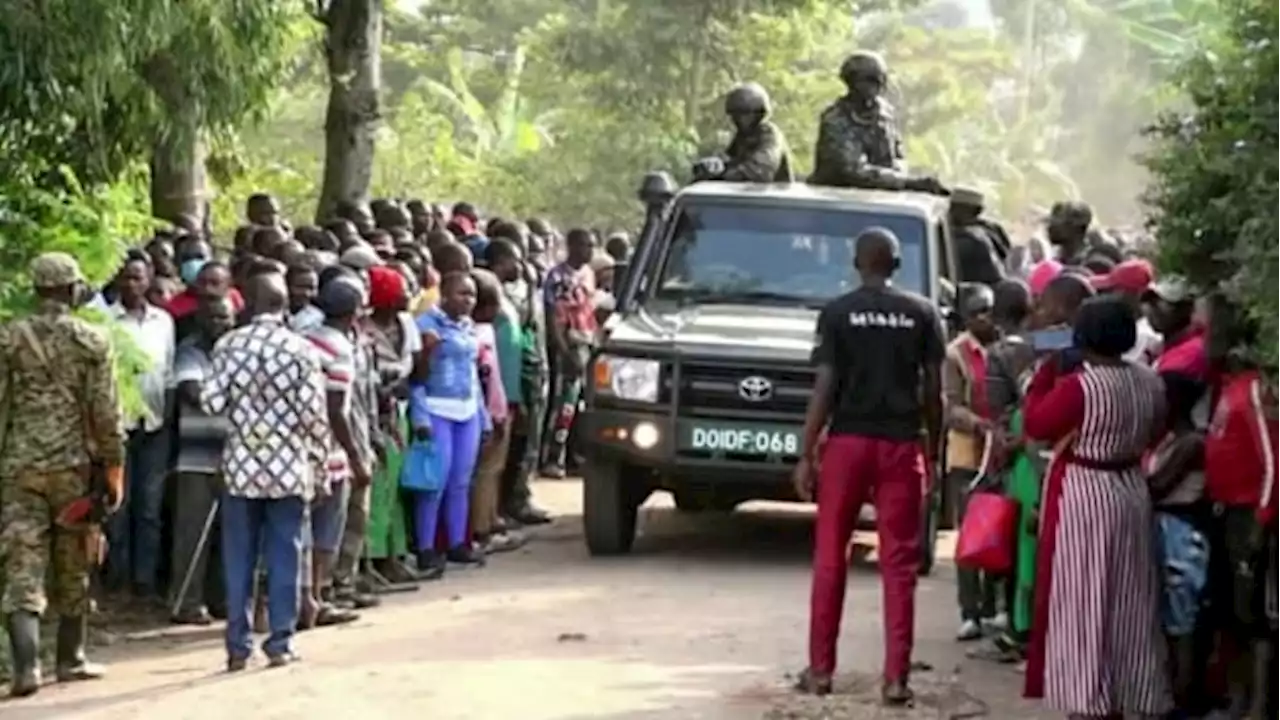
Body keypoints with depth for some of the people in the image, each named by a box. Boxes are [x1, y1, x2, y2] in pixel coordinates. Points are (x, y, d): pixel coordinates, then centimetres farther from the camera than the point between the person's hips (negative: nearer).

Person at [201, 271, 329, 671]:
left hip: (241, 463, 1)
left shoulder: (229, 344, -4)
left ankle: (238, 646, 8)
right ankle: (280, 642, 7)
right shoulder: (301, 349, -6)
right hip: (289, 466, -1)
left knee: (238, 559, 7)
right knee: (284, 556, 6)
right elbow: (314, 414, -8)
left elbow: (211, 402, -7)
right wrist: (319, 459, 4)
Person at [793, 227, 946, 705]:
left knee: (830, 557, 10)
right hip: (902, 444, 1)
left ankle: (820, 669, 14)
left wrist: (806, 453, -2)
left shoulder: (837, 312, -2)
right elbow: (933, 389, 2)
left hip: (848, 441, -1)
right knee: (898, 563, 3)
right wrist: (933, 451, 12)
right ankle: (896, 677, 0)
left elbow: (824, 387, -6)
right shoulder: (922, 313, 3)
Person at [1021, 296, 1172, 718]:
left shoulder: (1078, 384, -19)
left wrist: (1045, 375, -2)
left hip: (1083, 497, -7)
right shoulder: (1150, 382, 2)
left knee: (1083, 602, 0)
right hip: (1132, 492, 7)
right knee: (1129, 602, 14)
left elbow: (1035, 425, -10)